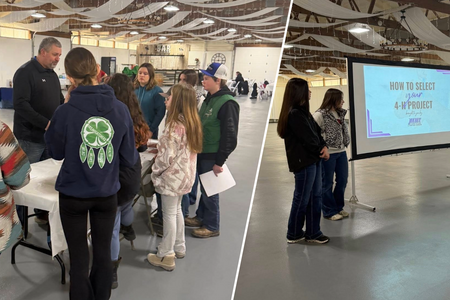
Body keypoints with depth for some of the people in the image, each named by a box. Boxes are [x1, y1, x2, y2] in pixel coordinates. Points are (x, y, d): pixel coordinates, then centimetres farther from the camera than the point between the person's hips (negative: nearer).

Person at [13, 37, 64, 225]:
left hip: (50, 137, 7)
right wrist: (46, 123, -27)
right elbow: (20, 104, -22)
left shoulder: (52, 74, 13)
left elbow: (59, 101, 19)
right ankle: (18, 222, 13)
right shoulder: (25, 73, -13)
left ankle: (42, 213, 28)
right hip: (30, 138, -7)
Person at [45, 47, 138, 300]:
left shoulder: (65, 112, -17)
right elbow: (129, 158, -4)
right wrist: (135, 155, 18)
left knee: (79, 259, 12)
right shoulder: (121, 109, -11)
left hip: (73, 195, -2)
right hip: (107, 194, 2)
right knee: (103, 254, 17)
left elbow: (56, 152, 0)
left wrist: (49, 131, 16)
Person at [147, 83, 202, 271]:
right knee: (177, 210, 21)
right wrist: (161, 146, 13)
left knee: (169, 214, 2)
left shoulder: (174, 127, -22)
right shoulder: (192, 123, 4)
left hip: (173, 177, -8)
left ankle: (166, 256, 13)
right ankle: (179, 248, 33)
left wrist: (155, 172, -6)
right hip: (185, 176, 8)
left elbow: (167, 157, -22)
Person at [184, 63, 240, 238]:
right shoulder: (210, 99, 10)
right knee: (204, 187, 20)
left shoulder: (227, 103, -20)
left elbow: (229, 136, -21)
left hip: (212, 156, -8)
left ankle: (212, 226, 18)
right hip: (202, 153, 8)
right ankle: (201, 217, 36)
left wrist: (219, 161, -19)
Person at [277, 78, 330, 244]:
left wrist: (324, 147, -7)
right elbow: (308, 139, -18)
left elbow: (317, 131, 10)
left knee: (315, 196, 12)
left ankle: (313, 232, 22)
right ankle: (294, 234, 20)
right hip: (303, 162, -9)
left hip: (314, 159, 9)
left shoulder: (303, 111, 13)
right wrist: (321, 150, -2)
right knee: (302, 199, 3)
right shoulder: (295, 114, -18)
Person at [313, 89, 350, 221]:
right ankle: (329, 211, 17)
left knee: (342, 180, 14)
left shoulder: (340, 114, 10)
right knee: (327, 183, 4)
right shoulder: (320, 115, -14)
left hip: (341, 152, 8)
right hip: (328, 154, -8)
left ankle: (338, 207, 31)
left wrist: (346, 143, 10)